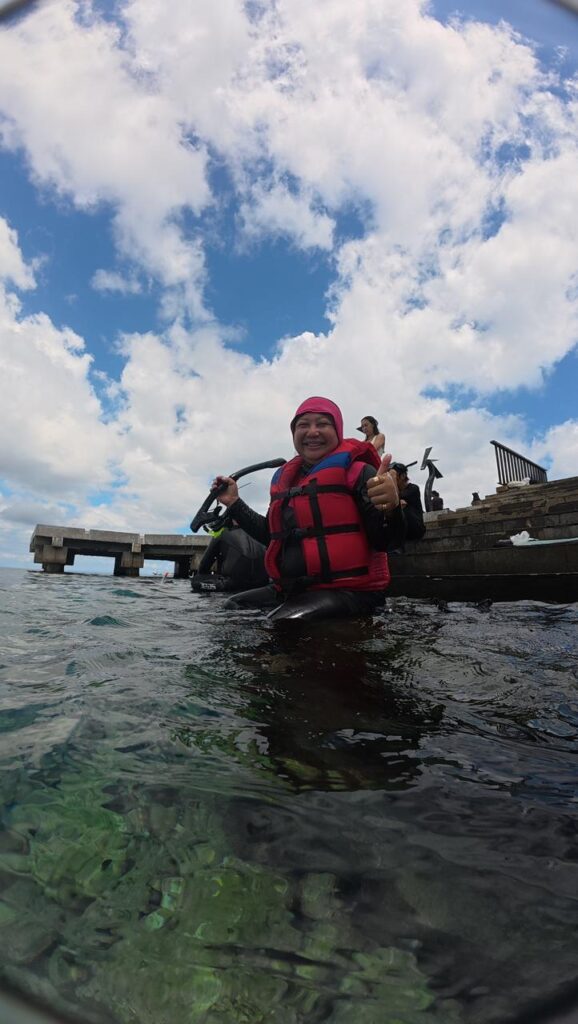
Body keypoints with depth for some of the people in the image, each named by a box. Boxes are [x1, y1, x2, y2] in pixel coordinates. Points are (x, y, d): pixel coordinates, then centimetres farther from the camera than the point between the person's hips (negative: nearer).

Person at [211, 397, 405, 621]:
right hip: (290, 590, 7)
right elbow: (272, 535, 24)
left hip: (347, 591, -6)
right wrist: (234, 503, 24)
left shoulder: (357, 472, -6)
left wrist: (390, 508, -33)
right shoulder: (284, 477, 13)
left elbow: (385, 542, -13)